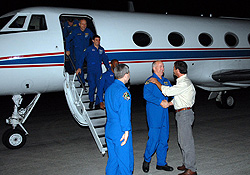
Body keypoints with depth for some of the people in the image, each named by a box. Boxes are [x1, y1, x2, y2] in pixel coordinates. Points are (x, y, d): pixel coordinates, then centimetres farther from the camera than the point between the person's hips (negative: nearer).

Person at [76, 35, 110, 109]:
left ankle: (98, 102, 11)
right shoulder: (89, 49, 1)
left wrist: (108, 68, 20)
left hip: (99, 71, 4)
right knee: (92, 85, -11)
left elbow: (105, 59, 24)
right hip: (91, 71, -4)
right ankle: (91, 101, 9)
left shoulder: (101, 49, 13)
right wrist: (79, 67, -10)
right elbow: (82, 58, -2)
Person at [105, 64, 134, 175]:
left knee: (112, 160, 16)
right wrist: (126, 130, -18)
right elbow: (124, 112, -20)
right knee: (125, 162, 0)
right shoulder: (123, 91, -15)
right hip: (120, 132, -8)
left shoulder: (109, 89, 12)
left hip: (109, 131, 9)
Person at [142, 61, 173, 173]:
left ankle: (161, 163, 19)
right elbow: (146, 95, -18)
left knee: (164, 138, 9)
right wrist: (160, 102, -21)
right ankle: (146, 160, 12)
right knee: (154, 138, -8)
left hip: (164, 113, 7)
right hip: (154, 114, -7)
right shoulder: (150, 81, -5)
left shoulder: (166, 81, 17)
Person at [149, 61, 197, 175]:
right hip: (181, 114, 11)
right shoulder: (181, 81, 15)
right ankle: (186, 164, 28)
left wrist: (156, 82, -11)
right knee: (182, 141, 17)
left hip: (185, 114, -11)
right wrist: (169, 103, 11)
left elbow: (168, 91, -22)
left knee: (186, 142, -5)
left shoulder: (185, 83, -19)